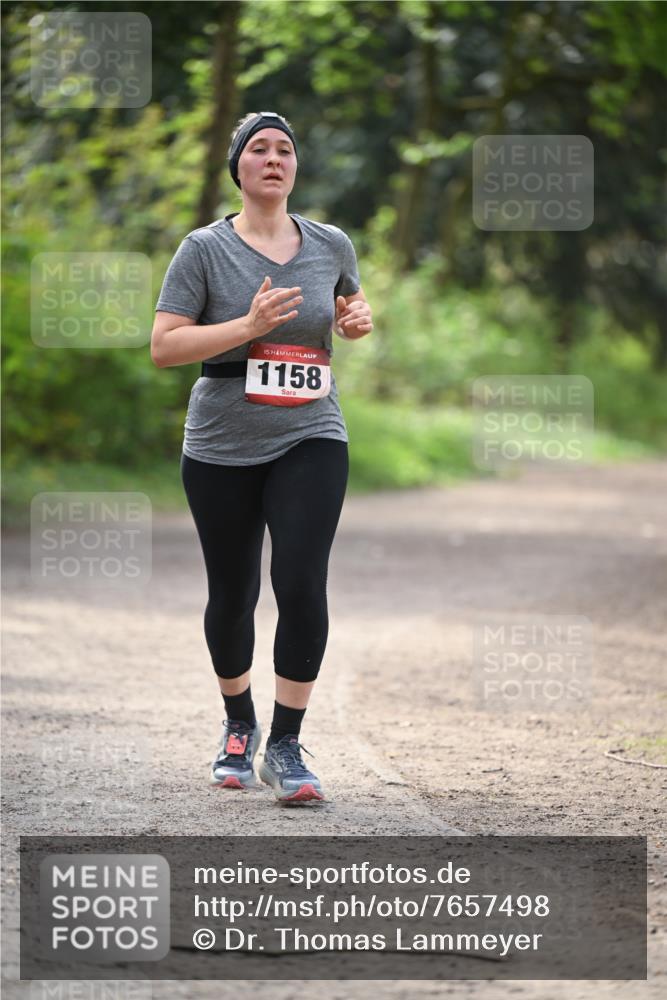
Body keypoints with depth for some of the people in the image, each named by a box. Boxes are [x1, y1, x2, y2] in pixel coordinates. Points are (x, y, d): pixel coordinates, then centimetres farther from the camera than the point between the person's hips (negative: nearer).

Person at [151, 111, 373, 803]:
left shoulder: (331, 245, 6)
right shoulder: (205, 249, -4)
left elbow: (351, 302, 27)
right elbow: (163, 347, -10)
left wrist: (357, 321, 3)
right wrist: (249, 324, -20)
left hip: (310, 441, 1)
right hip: (221, 449, -1)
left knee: (301, 584, -15)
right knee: (232, 595, 8)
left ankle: (285, 747, -8)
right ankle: (238, 726, 33)